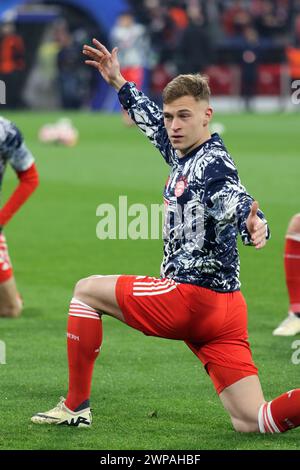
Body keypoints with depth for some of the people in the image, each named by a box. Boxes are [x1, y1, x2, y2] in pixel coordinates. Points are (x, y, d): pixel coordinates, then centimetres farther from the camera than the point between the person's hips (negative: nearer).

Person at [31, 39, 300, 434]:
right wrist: (119, 83, 40)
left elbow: (240, 206, -33)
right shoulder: (183, 154, 12)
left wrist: (254, 227, -55)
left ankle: (75, 405, 13)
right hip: (225, 308, 9)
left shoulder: (212, 164, -14)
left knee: (87, 291, 12)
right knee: (252, 422, 0)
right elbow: (152, 120, 33)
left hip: (191, 297, -9)